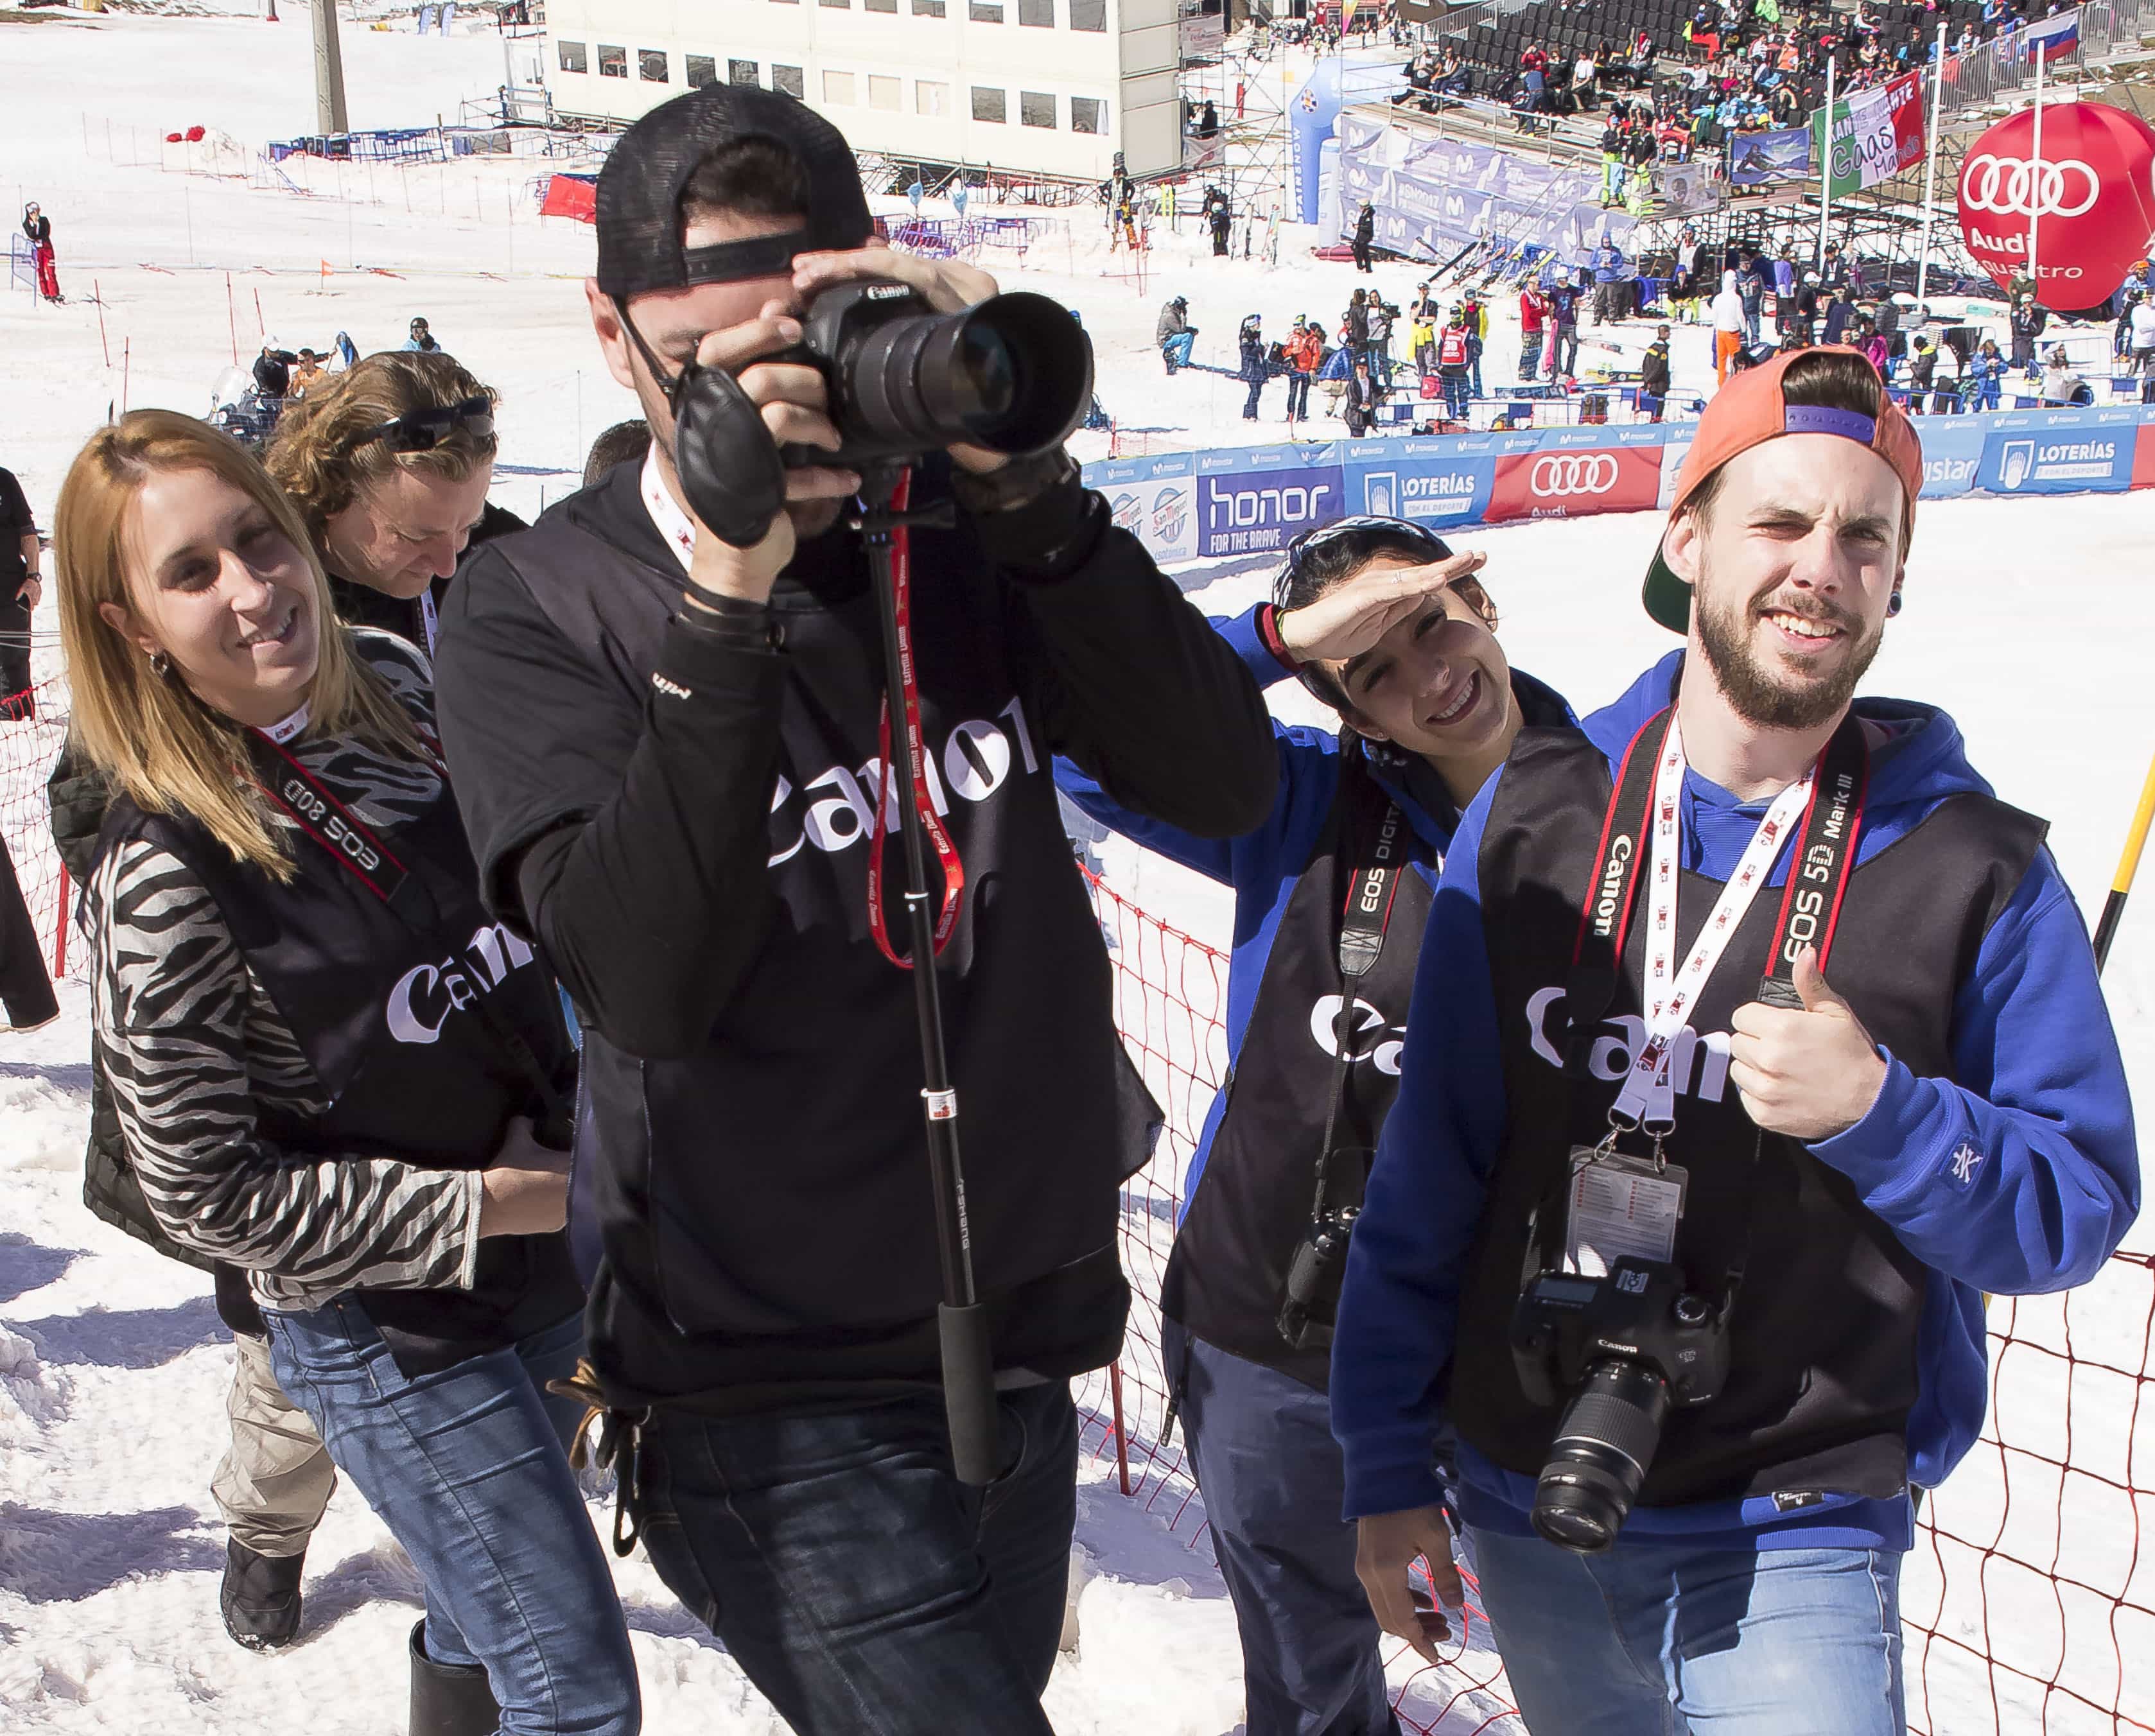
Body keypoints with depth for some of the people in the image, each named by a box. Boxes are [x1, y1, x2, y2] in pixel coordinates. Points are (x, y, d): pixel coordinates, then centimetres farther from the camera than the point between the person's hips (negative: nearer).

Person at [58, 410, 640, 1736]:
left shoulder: (405, 689, -6)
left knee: (491, 1626, 25)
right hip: (391, 1336, -6)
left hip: (550, 1255, 6)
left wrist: (588, 1126, 3)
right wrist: (479, 1204, -17)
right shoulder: (163, 884, -23)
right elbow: (210, 1192, -16)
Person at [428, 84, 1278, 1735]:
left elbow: (1227, 782, -13)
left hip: (1023, 1334, 5)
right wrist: (727, 606, -30)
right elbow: (648, 979, -23)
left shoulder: (963, 531, -2)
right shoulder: (537, 608, -10)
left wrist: (1025, 485, -22)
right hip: (779, 1395, -4)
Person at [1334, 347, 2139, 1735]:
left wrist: (1876, 1112, -24)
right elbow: (1429, 1164, 1)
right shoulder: (1536, 813, -3)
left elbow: (2078, 1210, -6)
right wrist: (1387, 1463, 3)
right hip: (1523, 1510, 3)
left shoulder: (1975, 870, -9)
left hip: (1790, 1547, -2)